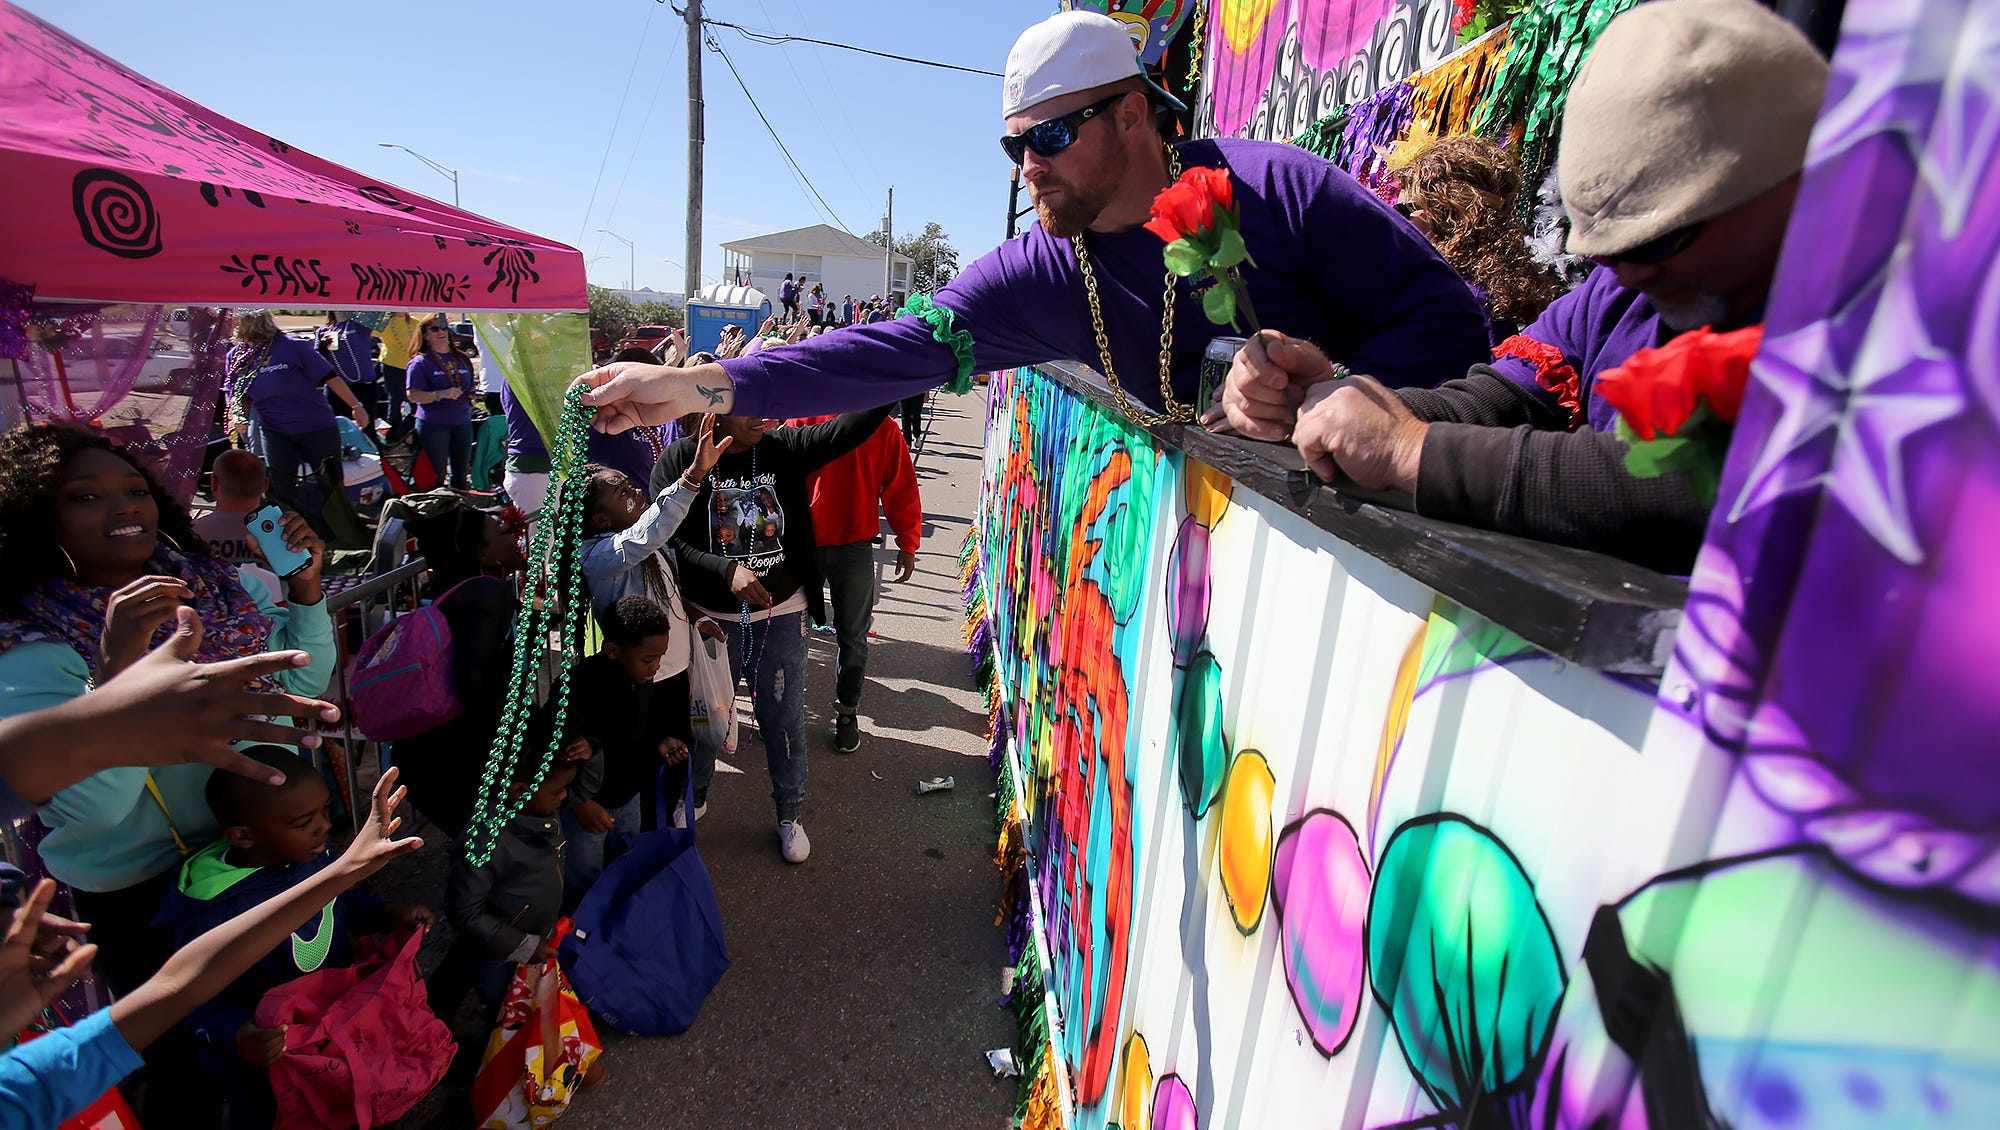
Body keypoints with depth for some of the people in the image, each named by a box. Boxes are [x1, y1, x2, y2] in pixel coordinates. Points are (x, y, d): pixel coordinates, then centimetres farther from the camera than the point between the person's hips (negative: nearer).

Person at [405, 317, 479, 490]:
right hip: (433, 425, -5)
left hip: (462, 423, 5)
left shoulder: (462, 359, 14)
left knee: (462, 473, 11)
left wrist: (470, 395, 7)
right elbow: (413, 395, -11)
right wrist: (441, 394, -23)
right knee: (436, 476, -1)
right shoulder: (420, 362, -2)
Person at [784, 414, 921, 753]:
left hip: (855, 548, 0)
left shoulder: (883, 428, 0)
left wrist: (908, 544, -3)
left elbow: (902, 487, 1)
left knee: (853, 636, 9)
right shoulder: (801, 421, 0)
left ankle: (847, 711, 28)